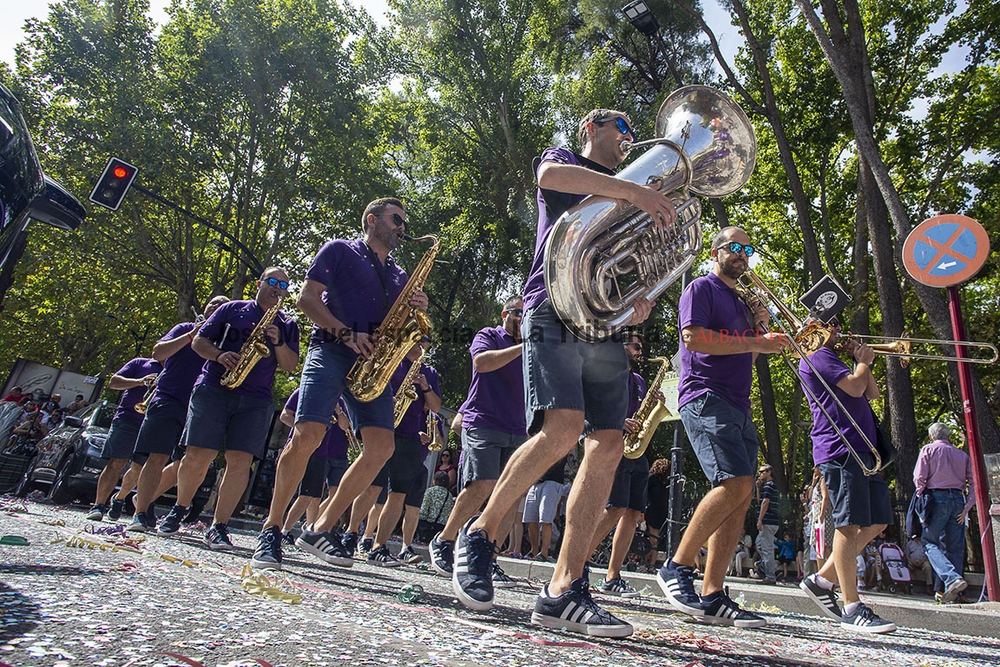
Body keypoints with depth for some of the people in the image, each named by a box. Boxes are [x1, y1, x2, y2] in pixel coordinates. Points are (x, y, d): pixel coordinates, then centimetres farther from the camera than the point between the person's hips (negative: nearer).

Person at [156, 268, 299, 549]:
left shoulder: (288, 325, 16)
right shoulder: (232, 309, 14)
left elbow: (290, 366, 8)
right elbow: (199, 340, 10)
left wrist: (278, 343, -10)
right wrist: (219, 355, -9)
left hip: (255, 400, 1)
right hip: (213, 389, -1)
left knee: (240, 461, -9)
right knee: (197, 456, -4)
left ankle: (218, 527, -1)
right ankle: (179, 509, 22)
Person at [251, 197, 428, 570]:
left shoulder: (400, 277, 25)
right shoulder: (339, 251, 12)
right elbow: (307, 299, 2)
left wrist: (416, 312, 0)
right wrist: (348, 334, -12)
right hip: (330, 351, -5)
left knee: (382, 445, -12)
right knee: (307, 435, -21)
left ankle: (321, 529, 0)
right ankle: (271, 529, -2)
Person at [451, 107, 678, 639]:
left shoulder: (624, 198, 34)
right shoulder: (561, 160, 17)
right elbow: (549, 176, -9)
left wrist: (639, 299, 4)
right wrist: (631, 189, -18)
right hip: (555, 307, -6)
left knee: (608, 443, -9)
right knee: (563, 424, -26)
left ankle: (563, 590, -6)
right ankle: (480, 533, -5)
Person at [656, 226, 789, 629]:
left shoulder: (740, 303, 27)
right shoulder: (701, 289, 3)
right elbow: (694, 337, -13)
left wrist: (759, 329, 9)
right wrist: (754, 342, -11)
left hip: (737, 406, 9)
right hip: (705, 397, -9)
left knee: (740, 498, -1)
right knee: (737, 483, -23)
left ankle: (713, 597, 1)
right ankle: (677, 566, -10)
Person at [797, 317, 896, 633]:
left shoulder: (833, 360, 28)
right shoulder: (815, 358, -3)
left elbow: (872, 393, 25)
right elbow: (854, 387, -14)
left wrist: (862, 361, 15)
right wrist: (864, 361, 4)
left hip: (861, 449, 10)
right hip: (839, 449, -10)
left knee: (876, 522, 9)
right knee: (850, 523, -10)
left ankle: (823, 580, 14)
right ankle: (852, 608, -6)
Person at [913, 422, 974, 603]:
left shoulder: (928, 449, 5)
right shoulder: (962, 455, 17)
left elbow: (919, 478, -5)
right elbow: (973, 482, 7)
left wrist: (921, 498, 4)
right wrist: (966, 508, 6)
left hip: (937, 498, -5)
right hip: (958, 499, 5)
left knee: (930, 542, -4)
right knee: (954, 547, 8)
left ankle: (952, 578, -25)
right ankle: (953, 592, 7)